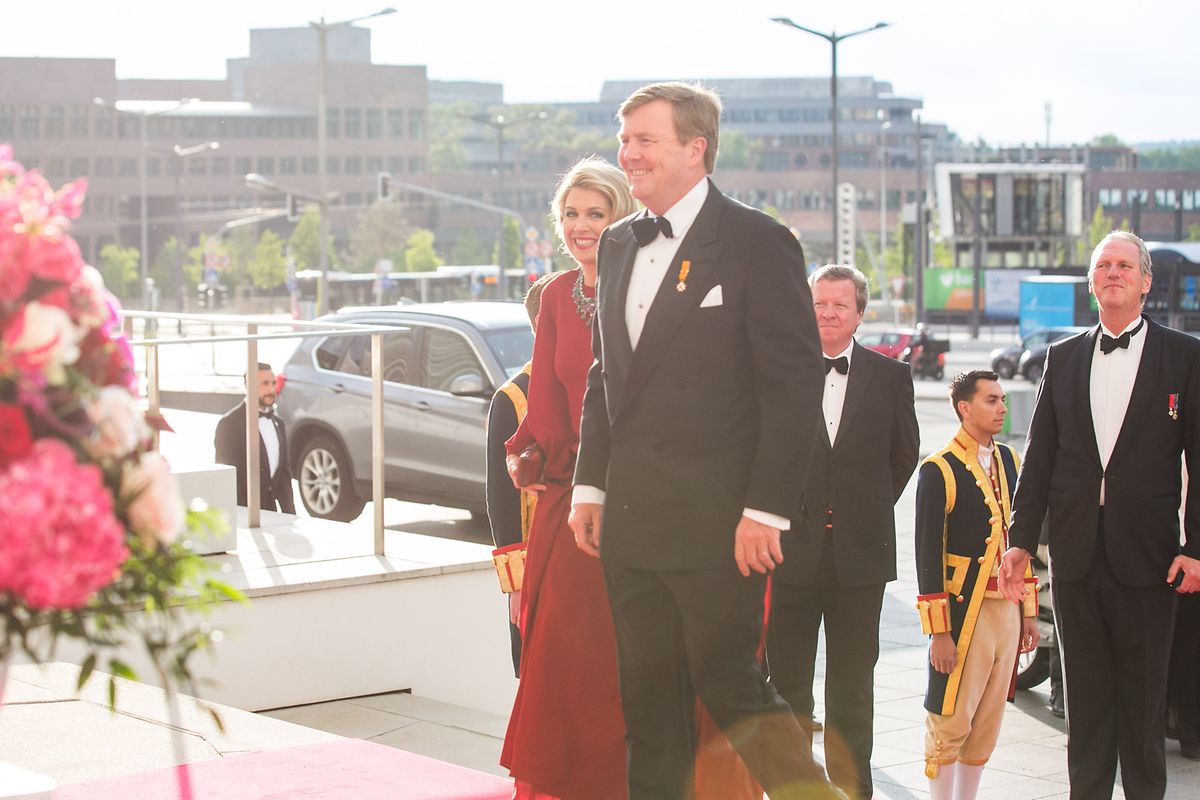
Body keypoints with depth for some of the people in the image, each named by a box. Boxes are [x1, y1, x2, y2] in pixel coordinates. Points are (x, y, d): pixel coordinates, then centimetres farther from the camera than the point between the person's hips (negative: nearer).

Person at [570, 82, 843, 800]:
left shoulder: (756, 243, -7)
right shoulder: (618, 246, 14)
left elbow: (796, 385, -11)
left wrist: (766, 510, -16)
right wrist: (591, 485, 13)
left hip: (717, 523, -7)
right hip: (631, 521, 7)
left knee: (729, 685, -3)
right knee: (648, 701, 11)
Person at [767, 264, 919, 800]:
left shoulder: (891, 378, 5)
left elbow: (904, 456, 14)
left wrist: (870, 510, 9)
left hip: (860, 553, 1)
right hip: (790, 551, -1)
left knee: (852, 690, 8)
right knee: (787, 684, 4)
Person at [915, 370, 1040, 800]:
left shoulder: (1010, 461, 11)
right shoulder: (939, 470, -9)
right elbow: (928, 555, -11)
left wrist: (1029, 611, 14)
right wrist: (939, 632, -14)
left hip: (1007, 610, 6)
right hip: (964, 609, -6)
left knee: (988, 721, 10)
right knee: (950, 723, -2)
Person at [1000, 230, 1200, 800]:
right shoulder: (1063, 358, 11)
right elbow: (1039, 457, 11)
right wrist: (1021, 538, 5)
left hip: (1145, 554, -3)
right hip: (1076, 553, 3)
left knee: (1143, 693, 3)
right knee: (1085, 690, 9)